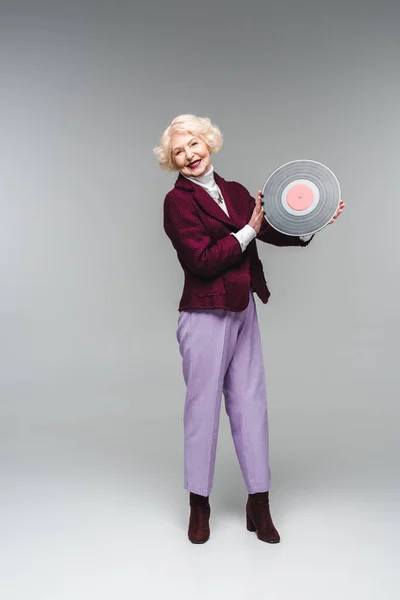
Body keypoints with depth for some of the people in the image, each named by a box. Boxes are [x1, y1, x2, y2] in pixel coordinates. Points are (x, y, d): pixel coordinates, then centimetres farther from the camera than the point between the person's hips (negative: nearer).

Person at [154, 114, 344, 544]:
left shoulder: (234, 192, 12)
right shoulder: (178, 201, -6)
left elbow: (273, 231, 5)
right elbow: (202, 260, -15)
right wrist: (248, 231, -13)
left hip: (243, 312, 6)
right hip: (205, 315, -6)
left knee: (250, 403, 9)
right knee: (203, 406, 4)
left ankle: (259, 503, 21)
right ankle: (199, 504, 21)